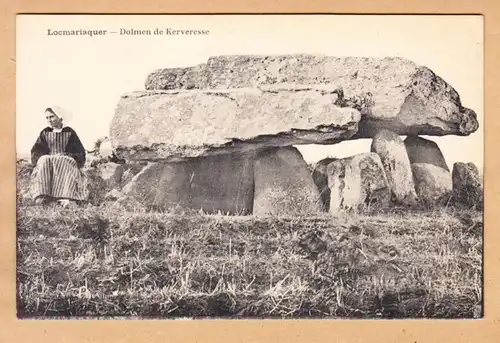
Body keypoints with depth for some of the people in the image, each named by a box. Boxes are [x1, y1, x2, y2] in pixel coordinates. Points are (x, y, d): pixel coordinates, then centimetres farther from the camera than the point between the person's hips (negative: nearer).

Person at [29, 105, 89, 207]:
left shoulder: (69, 132, 8)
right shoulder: (45, 133, 14)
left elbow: (80, 153, 2)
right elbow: (36, 152, 7)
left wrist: (64, 155, -15)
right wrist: (47, 156, -14)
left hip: (67, 161, -2)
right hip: (47, 159, 2)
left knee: (66, 164, -36)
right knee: (44, 161, -32)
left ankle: (68, 197, -51)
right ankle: (42, 196, -46)